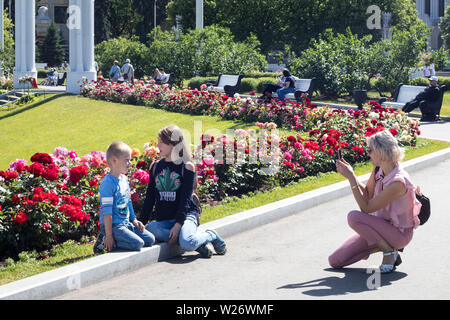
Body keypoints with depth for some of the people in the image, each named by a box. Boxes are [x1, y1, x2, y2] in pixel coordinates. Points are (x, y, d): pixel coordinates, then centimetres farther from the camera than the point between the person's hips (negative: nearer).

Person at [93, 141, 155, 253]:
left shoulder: (124, 179, 11)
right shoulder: (108, 183, -18)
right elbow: (106, 211, -19)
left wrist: (134, 220, 15)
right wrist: (109, 235, -20)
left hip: (126, 223, 9)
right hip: (113, 225, -9)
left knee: (150, 239, 2)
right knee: (138, 243, -23)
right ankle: (105, 240, -7)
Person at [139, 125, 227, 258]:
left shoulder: (186, 167, -2)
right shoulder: (155, 166, 13)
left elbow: (185, 199, -8)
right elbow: (150, 198, 15)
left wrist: (178, 224, -19)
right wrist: (140, 222, 7)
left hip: (186, 214, -4)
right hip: (163, 220, 4)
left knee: (187, 244, -35)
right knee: (150, 229, -33)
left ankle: (211, 236, 1)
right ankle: (196, 243, -20)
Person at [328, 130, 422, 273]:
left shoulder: (398, 182, -30)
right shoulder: (378, 170, -5)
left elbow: (366, 208, -25)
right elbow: (367, 194, 11)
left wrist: (351, 177, -24)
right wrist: (350, 174, -3)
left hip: (400, 233, -7)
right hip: (381, 225, 7)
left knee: (354, 216, -30)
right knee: (334, 261, -3)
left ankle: (389, 251, -11)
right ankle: (382, 245, 11)